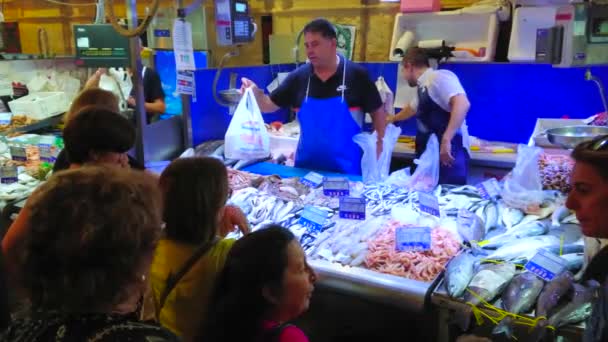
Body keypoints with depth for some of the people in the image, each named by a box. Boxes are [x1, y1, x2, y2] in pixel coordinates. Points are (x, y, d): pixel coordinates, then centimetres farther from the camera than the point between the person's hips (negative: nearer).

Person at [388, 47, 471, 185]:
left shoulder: (439, 77, -9)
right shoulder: (423, 87, 20)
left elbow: (462, 104, -25)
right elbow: (411, 109, 41)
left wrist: (446, 140, -31)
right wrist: (392, 119, 58)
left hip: (449, 153, -9)